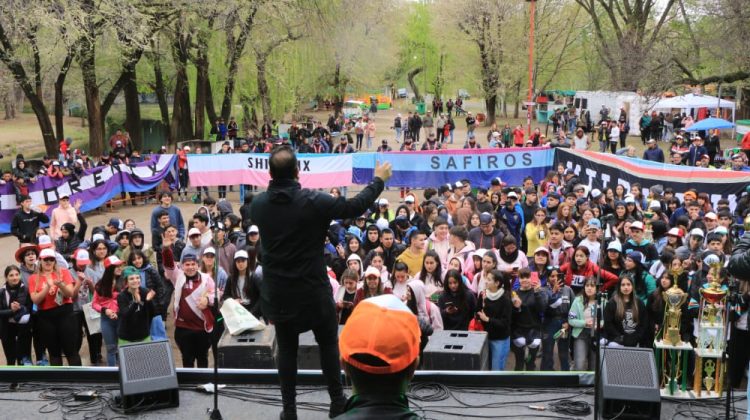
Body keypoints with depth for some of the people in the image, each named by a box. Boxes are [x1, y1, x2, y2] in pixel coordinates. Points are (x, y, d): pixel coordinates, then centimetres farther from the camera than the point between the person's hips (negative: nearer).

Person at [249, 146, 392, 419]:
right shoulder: (312, 201, -17)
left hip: (277, 291, 3)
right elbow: (354, 207, -9)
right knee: (328, 344, 14)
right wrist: (378, 180, 5)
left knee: (286, 348, 13)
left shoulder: (258, 204, -5)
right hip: (313, 289, -3)